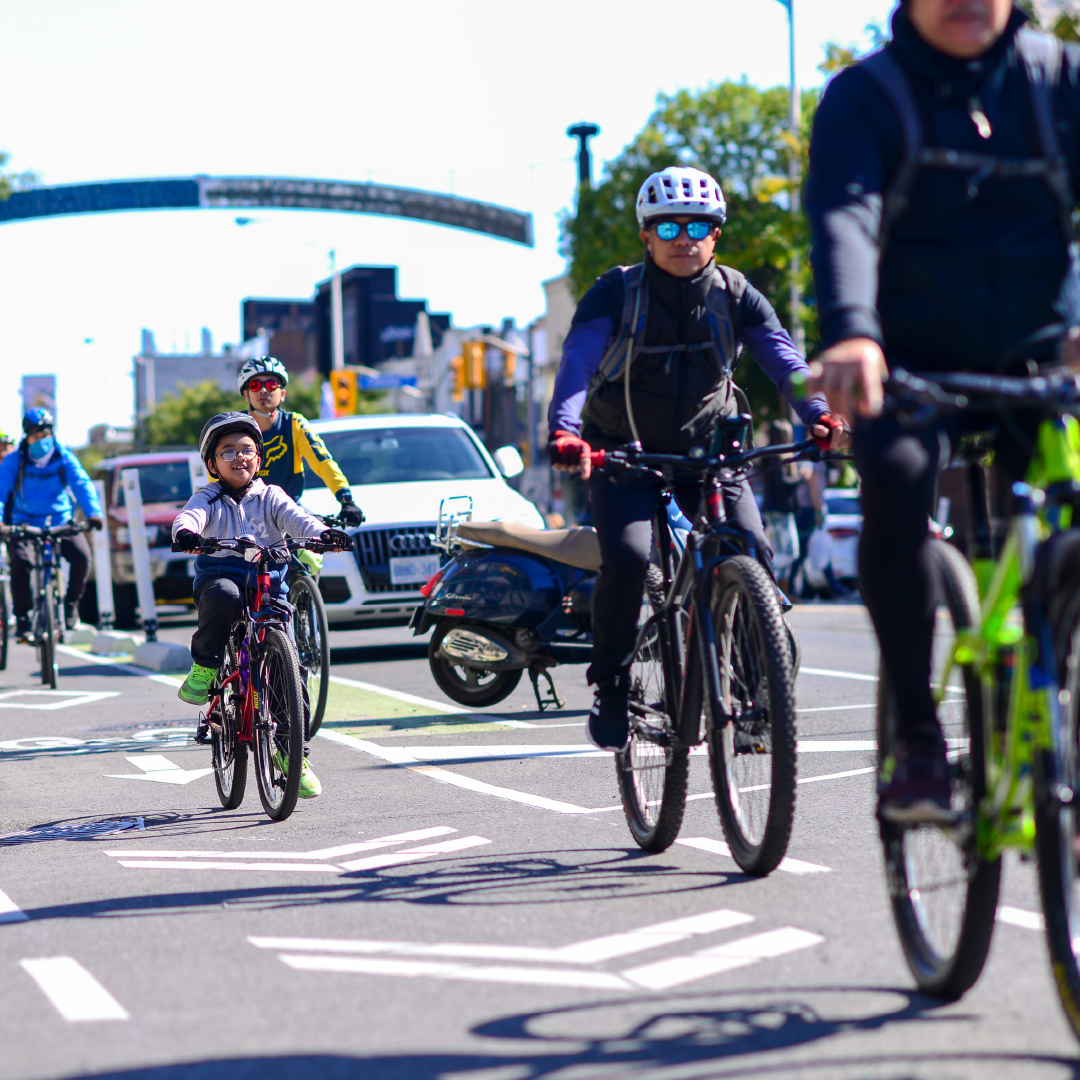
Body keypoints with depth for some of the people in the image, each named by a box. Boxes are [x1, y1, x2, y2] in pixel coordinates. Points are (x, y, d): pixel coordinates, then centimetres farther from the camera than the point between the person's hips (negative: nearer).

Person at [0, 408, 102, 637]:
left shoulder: (64, 458, -3)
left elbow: (82, 485, -15)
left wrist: (93, 513, -33)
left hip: (61, 522, 1)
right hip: (24, 523, -1)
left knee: (81, 556, -24)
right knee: (20, 561, -28)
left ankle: (71, 604, 1)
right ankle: (22, 619, -14)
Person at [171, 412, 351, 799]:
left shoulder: (270, 497, 13)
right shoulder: (209, 499, 8)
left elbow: (294, 518, -5)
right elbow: (189, 516, -14)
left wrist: (323, 533, -27)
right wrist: (185, 532, -39)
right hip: (220, 574, -2)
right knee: (223, 595, -41)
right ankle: (204, 669, -19)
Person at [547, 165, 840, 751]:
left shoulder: (735, 295, -5)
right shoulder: (616, 293, -12)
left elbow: (782, 356, -18)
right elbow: (578, 359, -26)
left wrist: (818, 414, -38)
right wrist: (563, 430, -45)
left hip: (707, 449, 2)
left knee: (751, 551, -17)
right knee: (627, 558, -24)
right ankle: (611, 689, -4)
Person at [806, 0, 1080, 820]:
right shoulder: (865, 96, -6)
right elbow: (843, 214, -23)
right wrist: (849, 333, -43)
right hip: (914, 362, -3)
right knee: (897, 476, -32)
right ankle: (918, 736, -20)